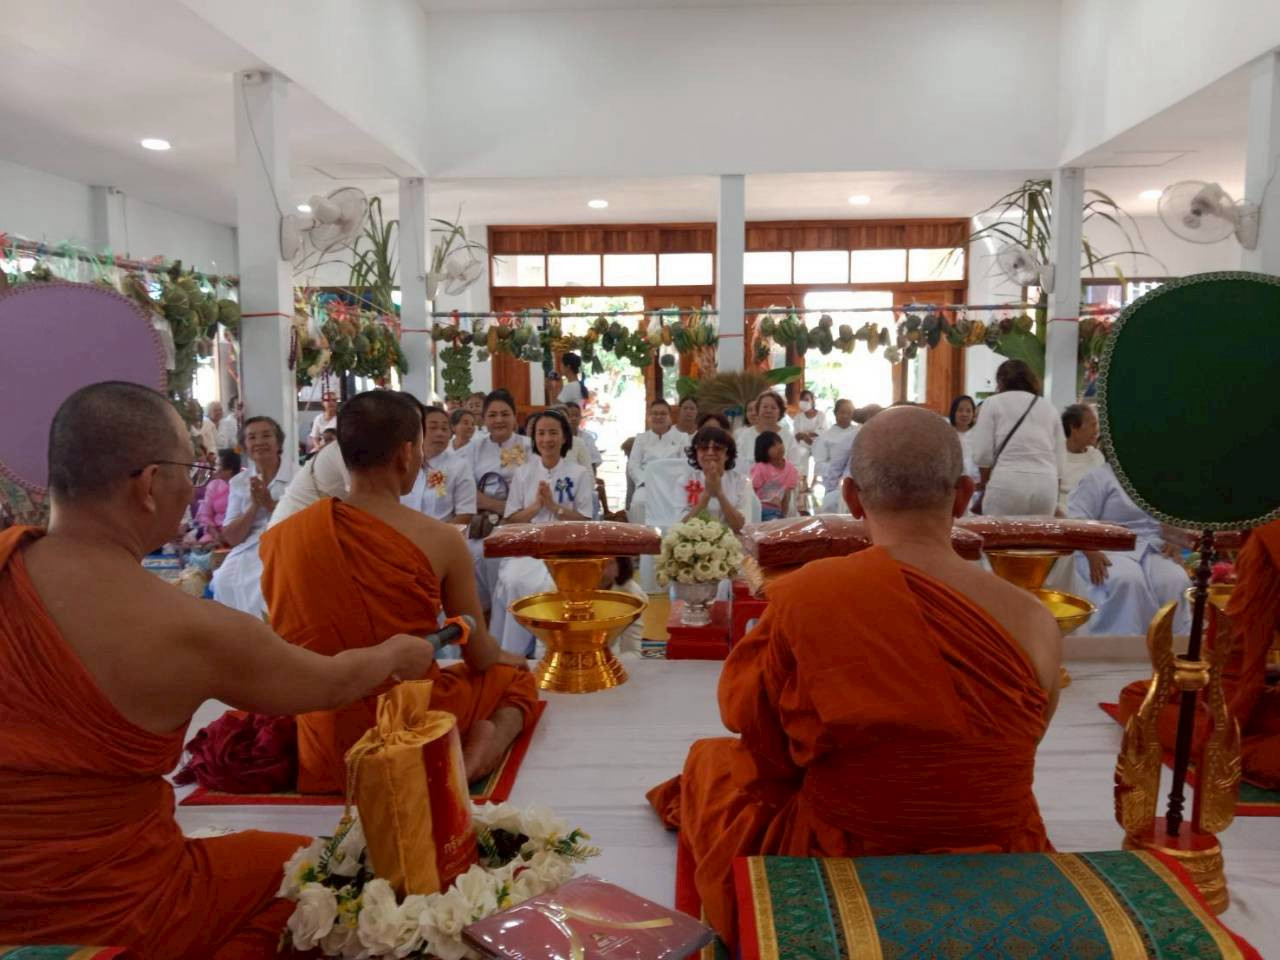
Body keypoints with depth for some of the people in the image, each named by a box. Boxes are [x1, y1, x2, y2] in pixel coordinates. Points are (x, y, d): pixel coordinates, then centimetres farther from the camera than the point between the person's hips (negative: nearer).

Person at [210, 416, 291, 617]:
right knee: (224, 582, -22)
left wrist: (269, 503, -13)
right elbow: (231, 538, 5)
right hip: (247, 553, 3)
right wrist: (255, 505, -8)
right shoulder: (238, 483, 11)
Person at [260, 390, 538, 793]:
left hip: (327, 750, 5)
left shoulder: (278, 538, -7)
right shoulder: (440, 540, -16)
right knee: (516, 677, 23)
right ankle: (480, 747, -6)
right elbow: (480, 659, -4)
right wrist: (505, 658, 20)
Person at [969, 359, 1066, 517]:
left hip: (1008, 483, -4)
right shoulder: (1049, 407, 21)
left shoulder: (994, 402, 9)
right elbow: (1060, 462, 16)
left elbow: (983, 453, -1)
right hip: (1046, 485, 4)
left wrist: (985, 486, 15)